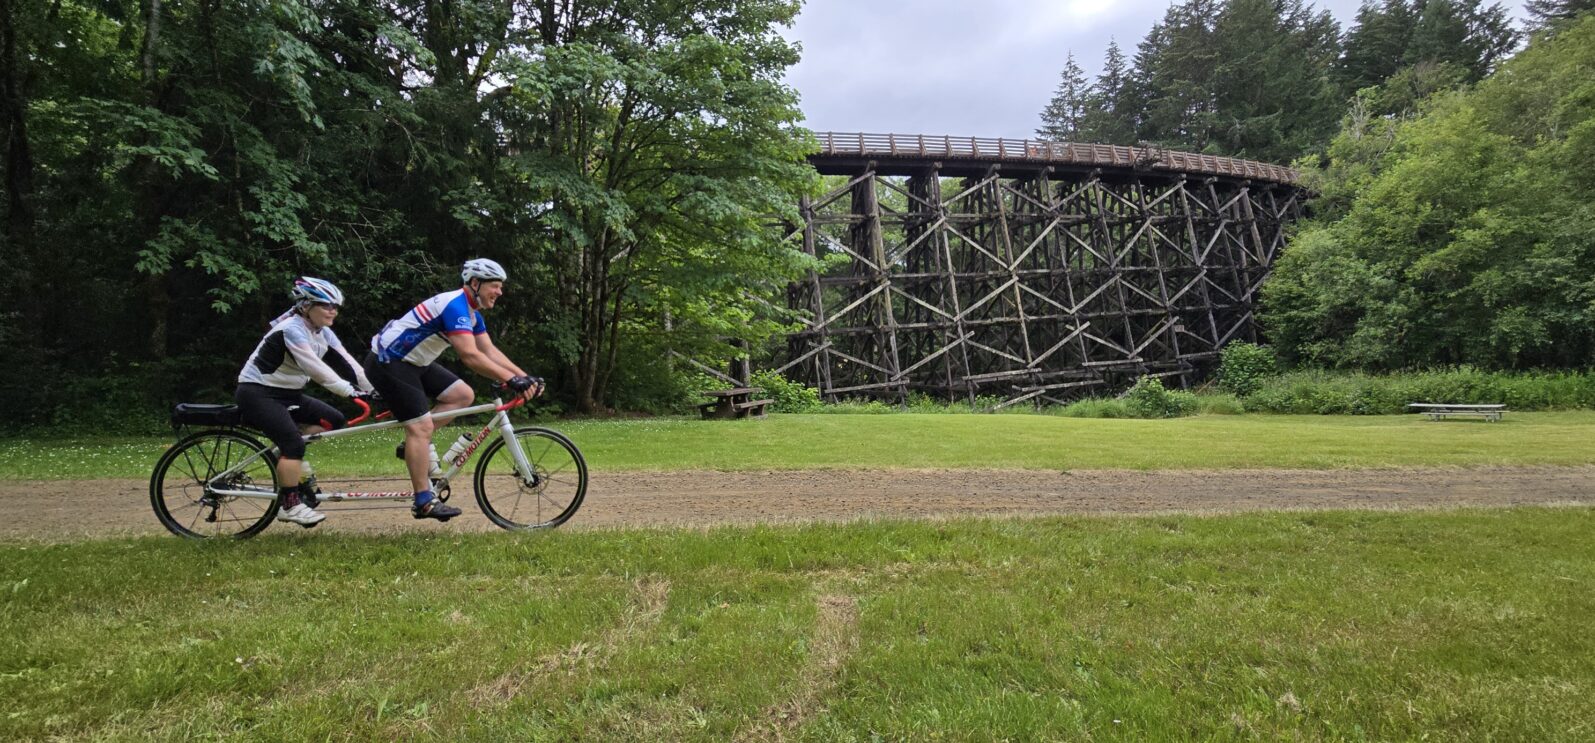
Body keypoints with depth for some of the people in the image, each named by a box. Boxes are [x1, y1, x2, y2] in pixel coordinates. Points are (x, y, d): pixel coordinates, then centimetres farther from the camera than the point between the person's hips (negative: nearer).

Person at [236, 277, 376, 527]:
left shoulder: (323, 333, 3)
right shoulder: (291, 329, -22)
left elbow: (346, 363, -4)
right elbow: (315, 368, -33)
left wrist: (373, 389, -14)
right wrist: (350, 393, -39)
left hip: (287, 393, 9)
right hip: (257, 393, -9)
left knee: (335, 420, -3)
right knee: (294, 443, -21)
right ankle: (290, 505, -9)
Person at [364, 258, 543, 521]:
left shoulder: (472, 313, 6)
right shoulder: (455, 306, -25)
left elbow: (490, 351, 4)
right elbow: (470, 356, -34)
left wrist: (525, 377, -6)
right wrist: (512, 380, -37)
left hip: (413, 362, 10)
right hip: (387, 361, -10)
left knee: (463, 395, 1)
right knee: (421, 425, -13)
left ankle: (415, 445, 8)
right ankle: (424, 502, -9)